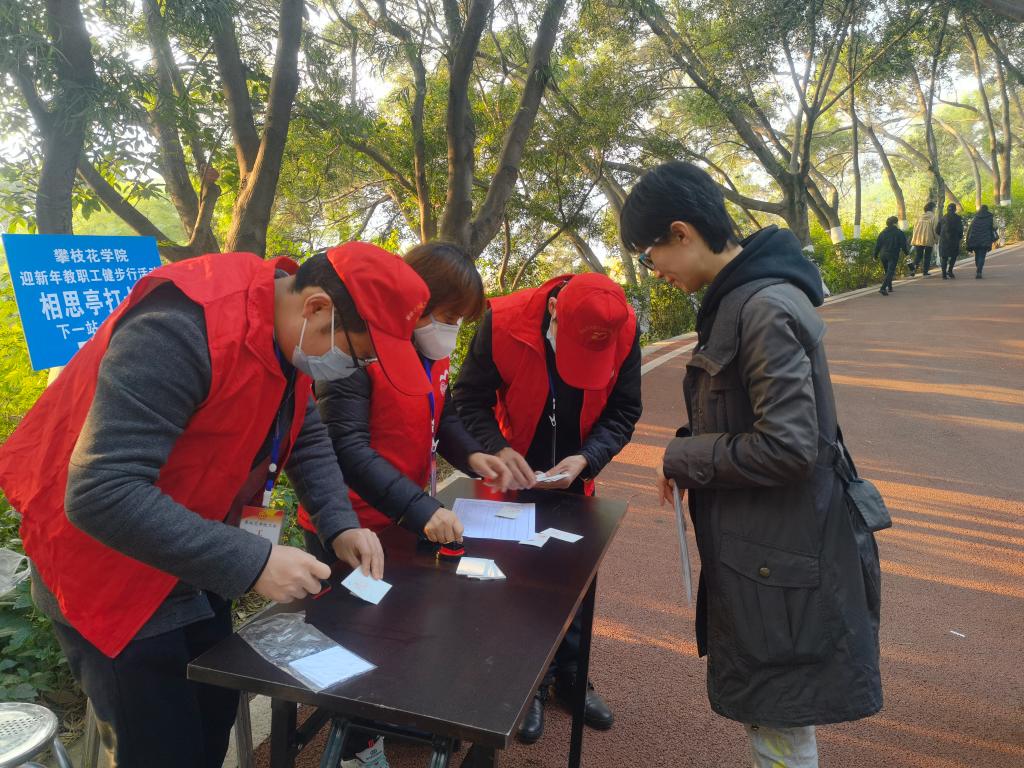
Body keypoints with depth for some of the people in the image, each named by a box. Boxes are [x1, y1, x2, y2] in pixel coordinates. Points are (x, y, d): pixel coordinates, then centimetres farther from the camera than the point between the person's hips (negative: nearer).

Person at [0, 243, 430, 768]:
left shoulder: (288, 331, -6)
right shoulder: (183, 331, -33)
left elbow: (307, 437, 8)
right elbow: (100, 494, -35)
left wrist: (340, 525, -7)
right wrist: (251, 562, -33)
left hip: (194, 563, 8)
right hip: (110, 569, -8)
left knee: (215, 720, 19)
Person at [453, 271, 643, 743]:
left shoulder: (624, 330, -21)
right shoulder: (503, 321, -27)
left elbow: (623, 412, -10)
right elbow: (470, 401, -16)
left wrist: (586, 458, -25)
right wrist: (498, 449, -33)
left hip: (574, 479, 2)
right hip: (514, 477, -2)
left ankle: (568, 674, 36)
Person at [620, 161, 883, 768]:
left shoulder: (766, 308, -23)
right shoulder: (738, 296, 7)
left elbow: (787, 447, -26)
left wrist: (684, 457, -14)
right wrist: (689, 453, 2)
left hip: (783, 556, -9)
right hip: (756, 543, 9)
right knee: (760, 708, 24)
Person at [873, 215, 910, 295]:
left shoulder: (882, 233, 8)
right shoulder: (900, 233, -3)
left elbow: (878, 245, 8)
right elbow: (903, 245, -2)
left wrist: (875, 255, 15)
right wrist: (906, 253, 12)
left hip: (883, 255, 5)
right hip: (893, 255, -5)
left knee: (887, 271, 21)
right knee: (890, 272, -9)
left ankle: (889, 287, 29)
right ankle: (883, 288, -25)